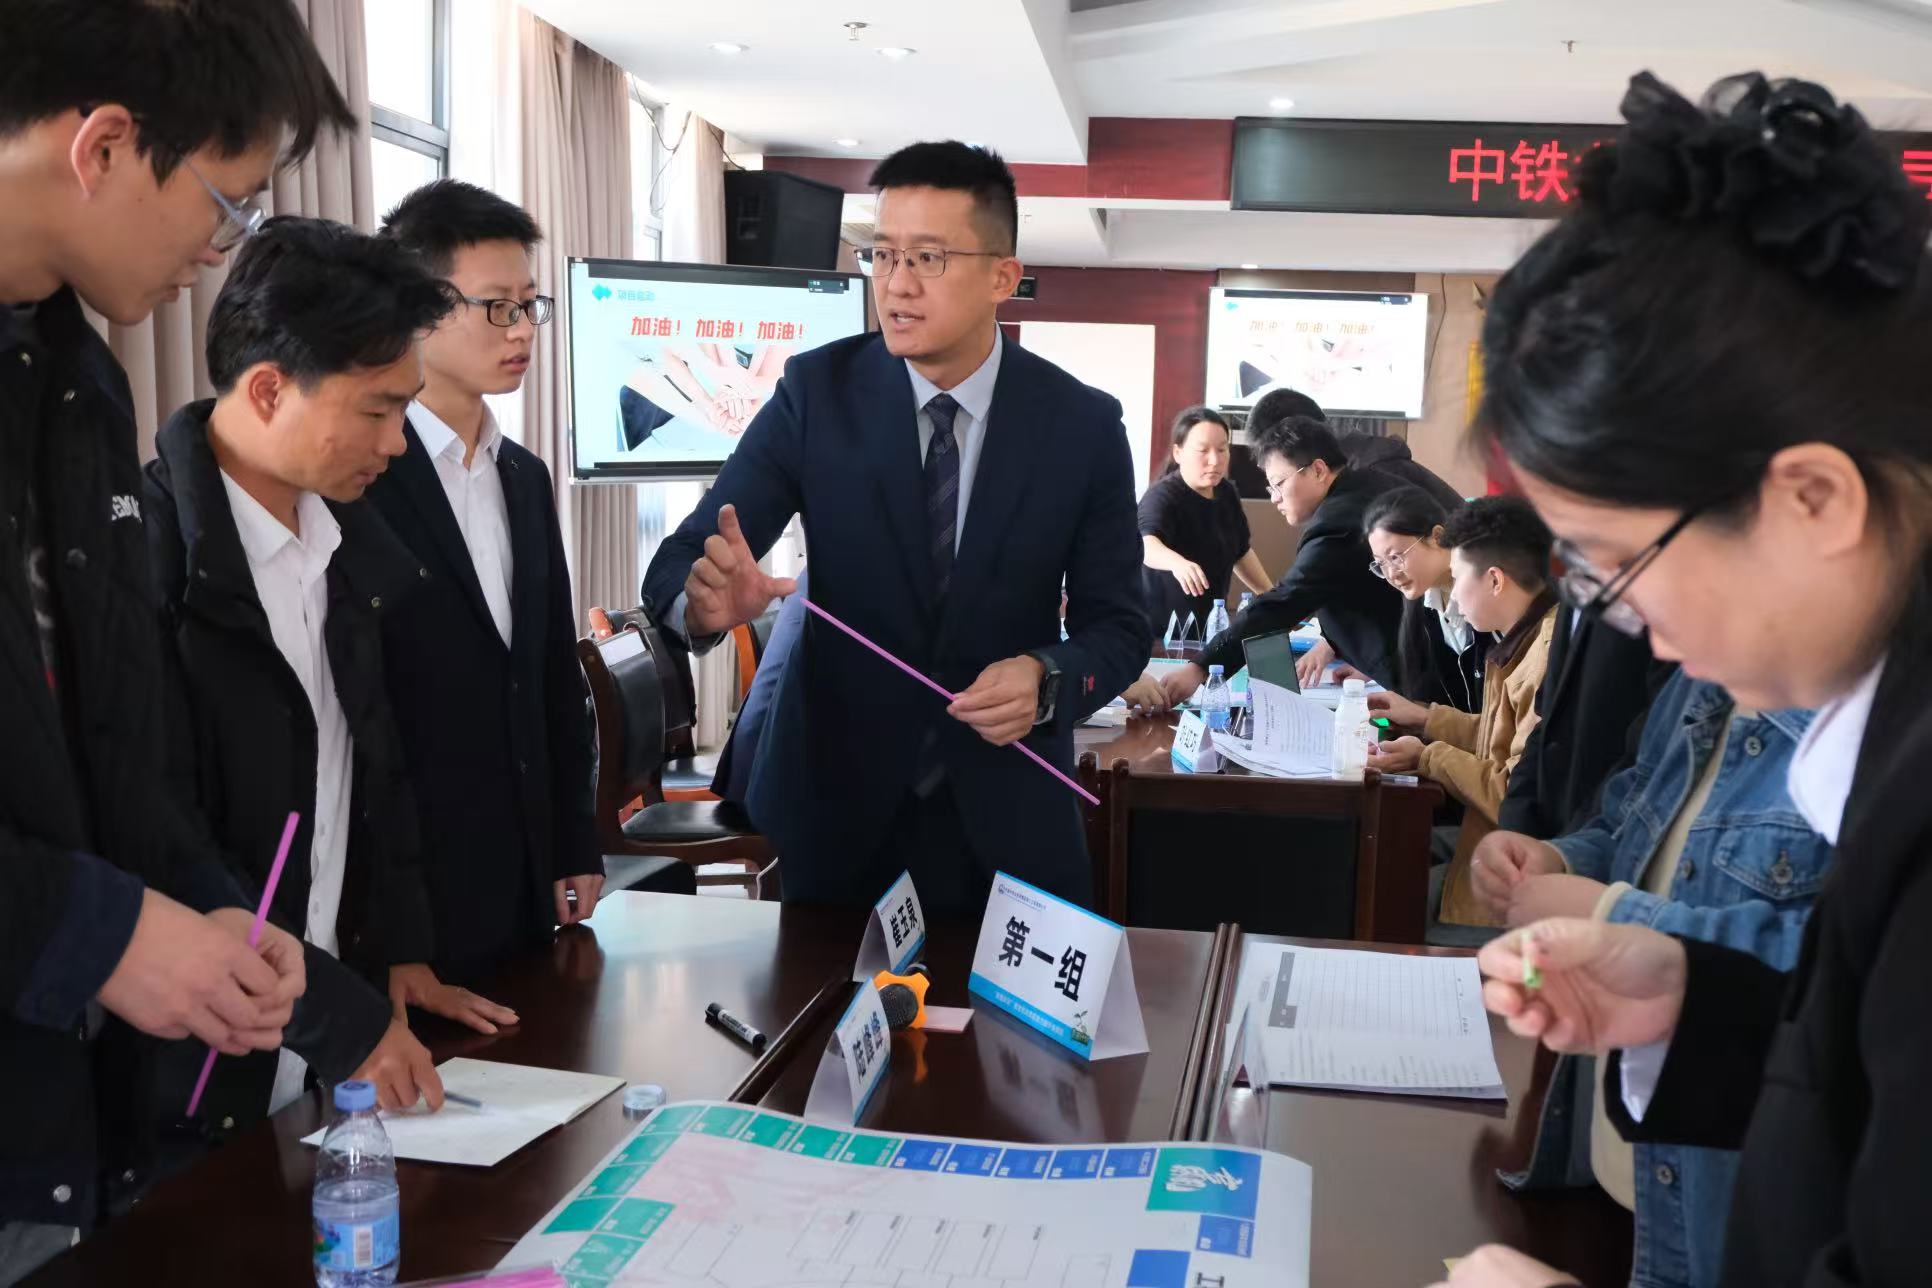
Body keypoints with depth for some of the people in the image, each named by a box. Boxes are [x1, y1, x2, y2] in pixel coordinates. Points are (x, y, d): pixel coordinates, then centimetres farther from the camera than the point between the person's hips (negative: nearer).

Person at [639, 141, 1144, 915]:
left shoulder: (1083, 423, -9)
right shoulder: (818, 392, -9)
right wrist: (706, 598, -37)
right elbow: (681, 560, -14)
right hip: (836, 799, 0)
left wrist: (1049, 680, -25)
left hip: (1007, 813, 0)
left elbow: (1117, 626, -4)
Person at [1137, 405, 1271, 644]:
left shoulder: (1227, 493, 3)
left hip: (1207, 631, 7)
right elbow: (1146, 544, -40)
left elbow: (1240, 551, 19)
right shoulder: (1162, 496, -20)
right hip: (1159, 634, -7)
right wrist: (1178, 562, -59)